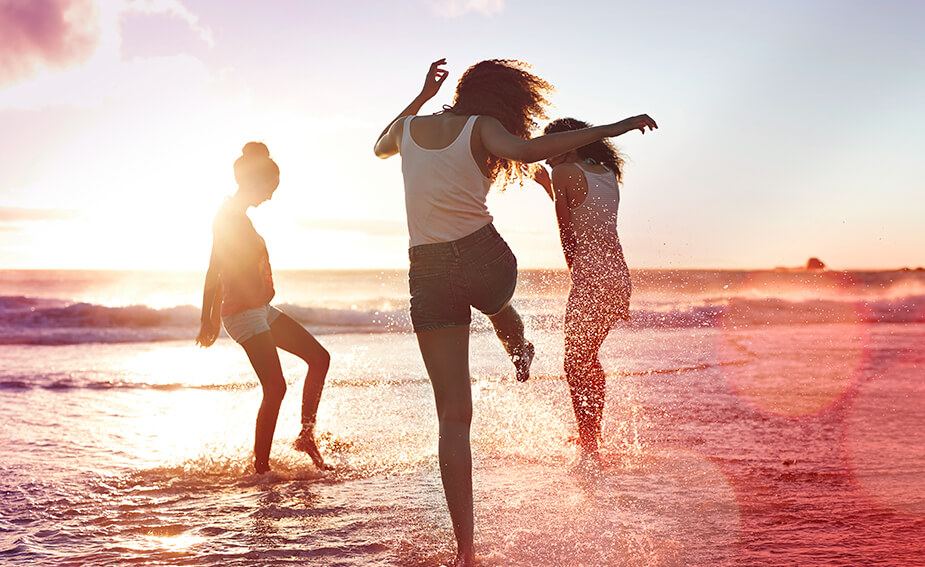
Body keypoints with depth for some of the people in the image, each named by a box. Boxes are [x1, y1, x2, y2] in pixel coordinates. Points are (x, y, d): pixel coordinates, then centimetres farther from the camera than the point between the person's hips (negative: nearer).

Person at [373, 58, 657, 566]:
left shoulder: (410, 127, 12)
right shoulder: (482, 128, -1)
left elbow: (380, 146, 37)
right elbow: (523, 150, -24)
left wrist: (422, 96, 41)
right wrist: (610, 129, -21)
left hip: (428, 273, 3)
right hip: (484, 258, -2)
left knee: (453, 415, 2)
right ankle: (519, 350, 72)